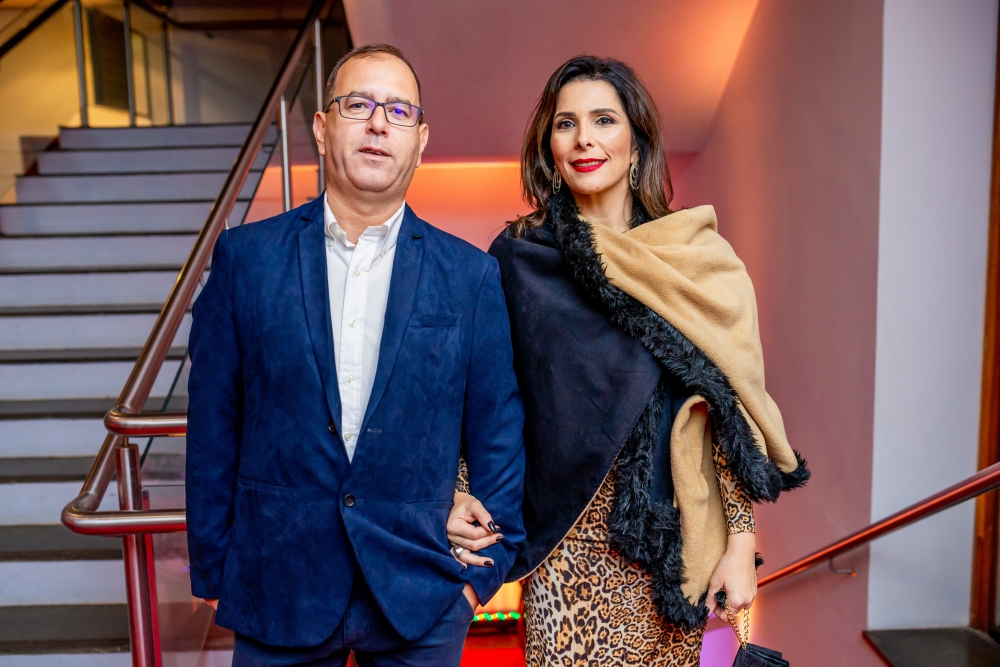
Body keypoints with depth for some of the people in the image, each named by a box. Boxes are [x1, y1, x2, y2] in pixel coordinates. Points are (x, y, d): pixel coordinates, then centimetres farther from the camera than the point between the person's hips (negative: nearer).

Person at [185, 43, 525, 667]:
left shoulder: (473, 276, -4)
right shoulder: (245, 256, -3)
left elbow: (498, 434, 0)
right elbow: (213, 422, 0)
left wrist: (486, 570, 1)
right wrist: (213, 568, 3)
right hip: (277, 590, 1)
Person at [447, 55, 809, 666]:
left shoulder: (699, 259, -3)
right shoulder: (518, 255, -2)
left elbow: (733, 404, -2)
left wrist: (741, 544, -3)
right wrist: (462, 494, -9)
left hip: (671, 537, 1)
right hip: (567, 540, 0)